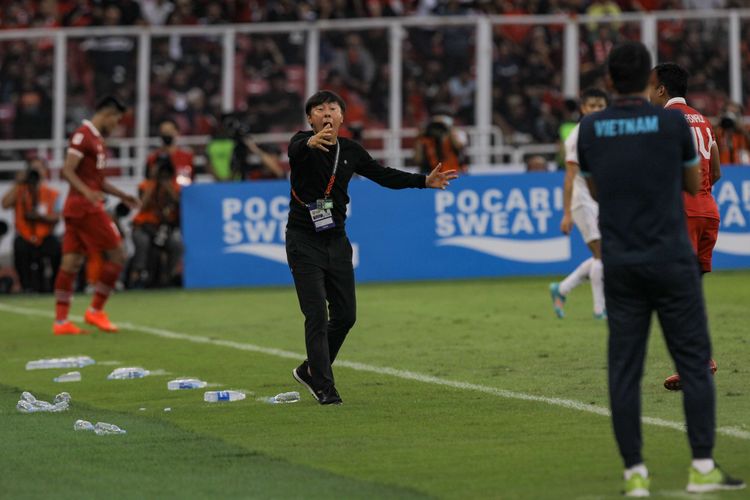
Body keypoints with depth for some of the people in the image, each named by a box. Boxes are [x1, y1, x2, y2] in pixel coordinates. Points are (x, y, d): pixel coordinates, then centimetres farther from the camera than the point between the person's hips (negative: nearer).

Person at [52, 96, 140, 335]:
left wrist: (121, 195, 28)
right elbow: (67, 170, -19)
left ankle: (61, 320, 2)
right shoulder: (83, 135, -10)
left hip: (77, 208, 9)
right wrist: (87, 192, -33)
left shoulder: (96, 138, 20)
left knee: (71, 263, 5)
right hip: (86, 207, -9)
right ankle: (96, 311, -1)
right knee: (116, 255, -5)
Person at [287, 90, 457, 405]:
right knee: (317, 316, -11)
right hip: (304, 241, -6)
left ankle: (310, 371, 28)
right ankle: (323, 388, -4)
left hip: (336, 241, 6)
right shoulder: (303, 144, -12)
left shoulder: (350, 151, 6)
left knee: (345, 315, 8)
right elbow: (295, 151, -36)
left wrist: (425, 181, 7)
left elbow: (384, 176, 15)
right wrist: (311, 143, -60)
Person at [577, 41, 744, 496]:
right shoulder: (673, 122, -6)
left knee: (625, 369, 4)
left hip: (620, 266, 2)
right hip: (671, 262, -2)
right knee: (694, 362, 5)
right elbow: (694, 185, 9)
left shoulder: (590, 129, 2)